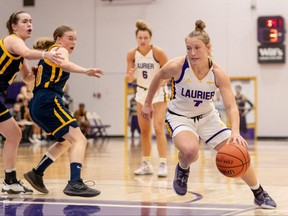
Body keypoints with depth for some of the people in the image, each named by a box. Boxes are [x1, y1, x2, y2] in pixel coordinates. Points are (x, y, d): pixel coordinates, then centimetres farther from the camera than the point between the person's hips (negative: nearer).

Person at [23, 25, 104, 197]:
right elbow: (64, 64, -25)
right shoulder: (59, 50, 0)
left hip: (38, 105, 10)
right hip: (49, 101, -10)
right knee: (79, 140, -18)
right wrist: (86, 71, -41)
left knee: (66, 142, 27)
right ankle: (75, 183, -34)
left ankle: (37, 174, 28)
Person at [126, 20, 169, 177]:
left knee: (158, 127, -16)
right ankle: (146, 164, 20)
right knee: (144, 130, 10)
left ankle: (163, 164, -15)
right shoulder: (132, 54, -8)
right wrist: (130, 75, -27)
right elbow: (129, 79, -4)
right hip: (142, 92, 5)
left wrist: (161, 82, -26)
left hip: (158, 93, -4)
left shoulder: (157, 52, -18)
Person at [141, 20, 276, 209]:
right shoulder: (177, 66, -25)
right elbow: (158, 78, -3)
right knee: (190, 150, -34)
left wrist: (235, 132, -42)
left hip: (207, 116, 3)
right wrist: (148, 103, 8)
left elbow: (231, 106, -25)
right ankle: (183, 170, 4)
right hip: (179, 116, -2)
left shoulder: (218, 73, -21)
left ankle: (260, 194, 18)